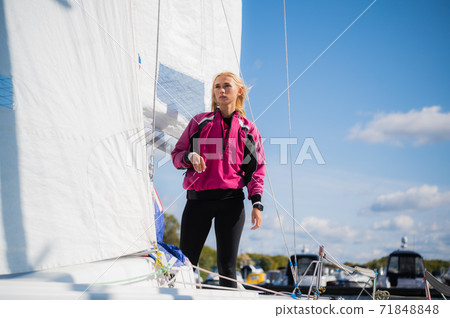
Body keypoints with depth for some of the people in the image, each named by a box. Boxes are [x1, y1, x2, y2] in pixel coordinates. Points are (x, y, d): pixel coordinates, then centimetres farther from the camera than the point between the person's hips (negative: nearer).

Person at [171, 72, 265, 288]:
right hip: (198, 198, 1)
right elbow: (177, 154, 13)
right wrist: (190, 157, -10)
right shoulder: (199, 122, 12)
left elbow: (257, 169, 11)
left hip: (231, 200, 0)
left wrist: (257, 203, -1)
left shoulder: (248, 130, 12)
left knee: (227, 266, 0)